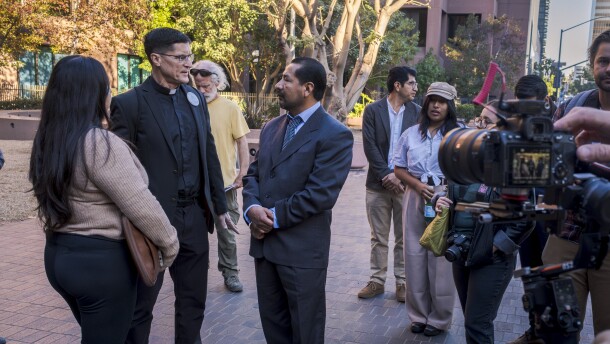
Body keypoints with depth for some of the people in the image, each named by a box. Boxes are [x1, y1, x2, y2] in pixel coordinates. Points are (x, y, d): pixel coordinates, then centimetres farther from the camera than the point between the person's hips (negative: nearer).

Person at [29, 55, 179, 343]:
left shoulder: (48, 142, 6)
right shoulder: (101, 144, -21)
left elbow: (55, 199, 13)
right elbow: (141, 206, -20)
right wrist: (169, 243, -8)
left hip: (59, 255, 9)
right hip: (102, 259, -8)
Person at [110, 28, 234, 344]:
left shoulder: (195, 98, 8)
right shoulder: (129, 103, -10)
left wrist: (219, 205, 12)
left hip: (194, 216, 5)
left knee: (193, 300, 17)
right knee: (140, 305, 11)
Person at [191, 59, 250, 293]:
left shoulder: (230, 108, -3)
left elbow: (242, 142, -1)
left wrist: (243, 175, -8)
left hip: (225, 183, -1)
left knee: (226, 232, 10)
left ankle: (230, 273, 25)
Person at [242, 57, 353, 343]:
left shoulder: (335, 135, -13)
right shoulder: (271, 127, 12)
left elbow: (319, 194, -20)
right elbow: (253, 173, 10)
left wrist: (275, 217, -14)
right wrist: (252, 208, -10)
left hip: (302, 248, -7)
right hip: (264, 242, 7)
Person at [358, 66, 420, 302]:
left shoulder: (417, 112, 3)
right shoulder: (373, 110, -1)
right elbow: (370, 146, -7)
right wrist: (387, 175, -13)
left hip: (405, 183, 1)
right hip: (378, 183, 0)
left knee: (403, 237, 8)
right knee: (378, 237, 9)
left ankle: (402, 281, 19)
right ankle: (377, 281, 19)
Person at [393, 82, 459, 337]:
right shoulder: (411, 134, 8)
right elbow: (399, 169, 9)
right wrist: (417, 184, -9)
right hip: (415, 197, 3)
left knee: (441, 257, 2)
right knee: (414, 256, 7)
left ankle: (439, 318, 17)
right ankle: (419, 314, 22)